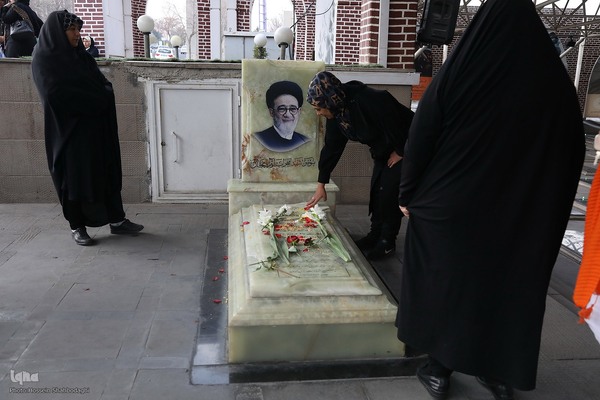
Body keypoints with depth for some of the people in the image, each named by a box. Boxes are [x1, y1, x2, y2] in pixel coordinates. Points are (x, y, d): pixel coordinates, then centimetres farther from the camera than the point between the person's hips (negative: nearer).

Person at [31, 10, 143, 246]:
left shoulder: (80, 56, 14)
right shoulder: (44, 60, -7)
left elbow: (102, 86, 12)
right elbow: (56, 95, -18)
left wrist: (103, 97, -11)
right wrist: (95, 101, -13)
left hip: (95, 126, 6)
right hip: (69, 128, -6)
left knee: (108, 172, 6)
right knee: (75, 176, 1)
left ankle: (117, 220, 13)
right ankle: (77, 227, 13)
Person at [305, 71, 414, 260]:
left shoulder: (370, 101, -36)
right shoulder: (336, 113, -8)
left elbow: (397, 123, -31)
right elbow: (331, 148, -2)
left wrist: (399, 151, -16)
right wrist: (321, 184, 1)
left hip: (405, 145, -8)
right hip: (383, 150, 8)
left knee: (389, 191, -9)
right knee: (376, 190, 6)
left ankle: (387, 242, 2)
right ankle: (375, 234, 19)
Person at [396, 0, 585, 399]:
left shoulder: (454, 75, -12)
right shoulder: (558, 83, -4)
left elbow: (420, 142, -7)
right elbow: (572, 155, 5)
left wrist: (409, 195, 6)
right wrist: (548, 213, 16)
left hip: (450, 207, -2)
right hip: (522, 215, 3)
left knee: (445, 283, 13)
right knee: (510, 285, 18)